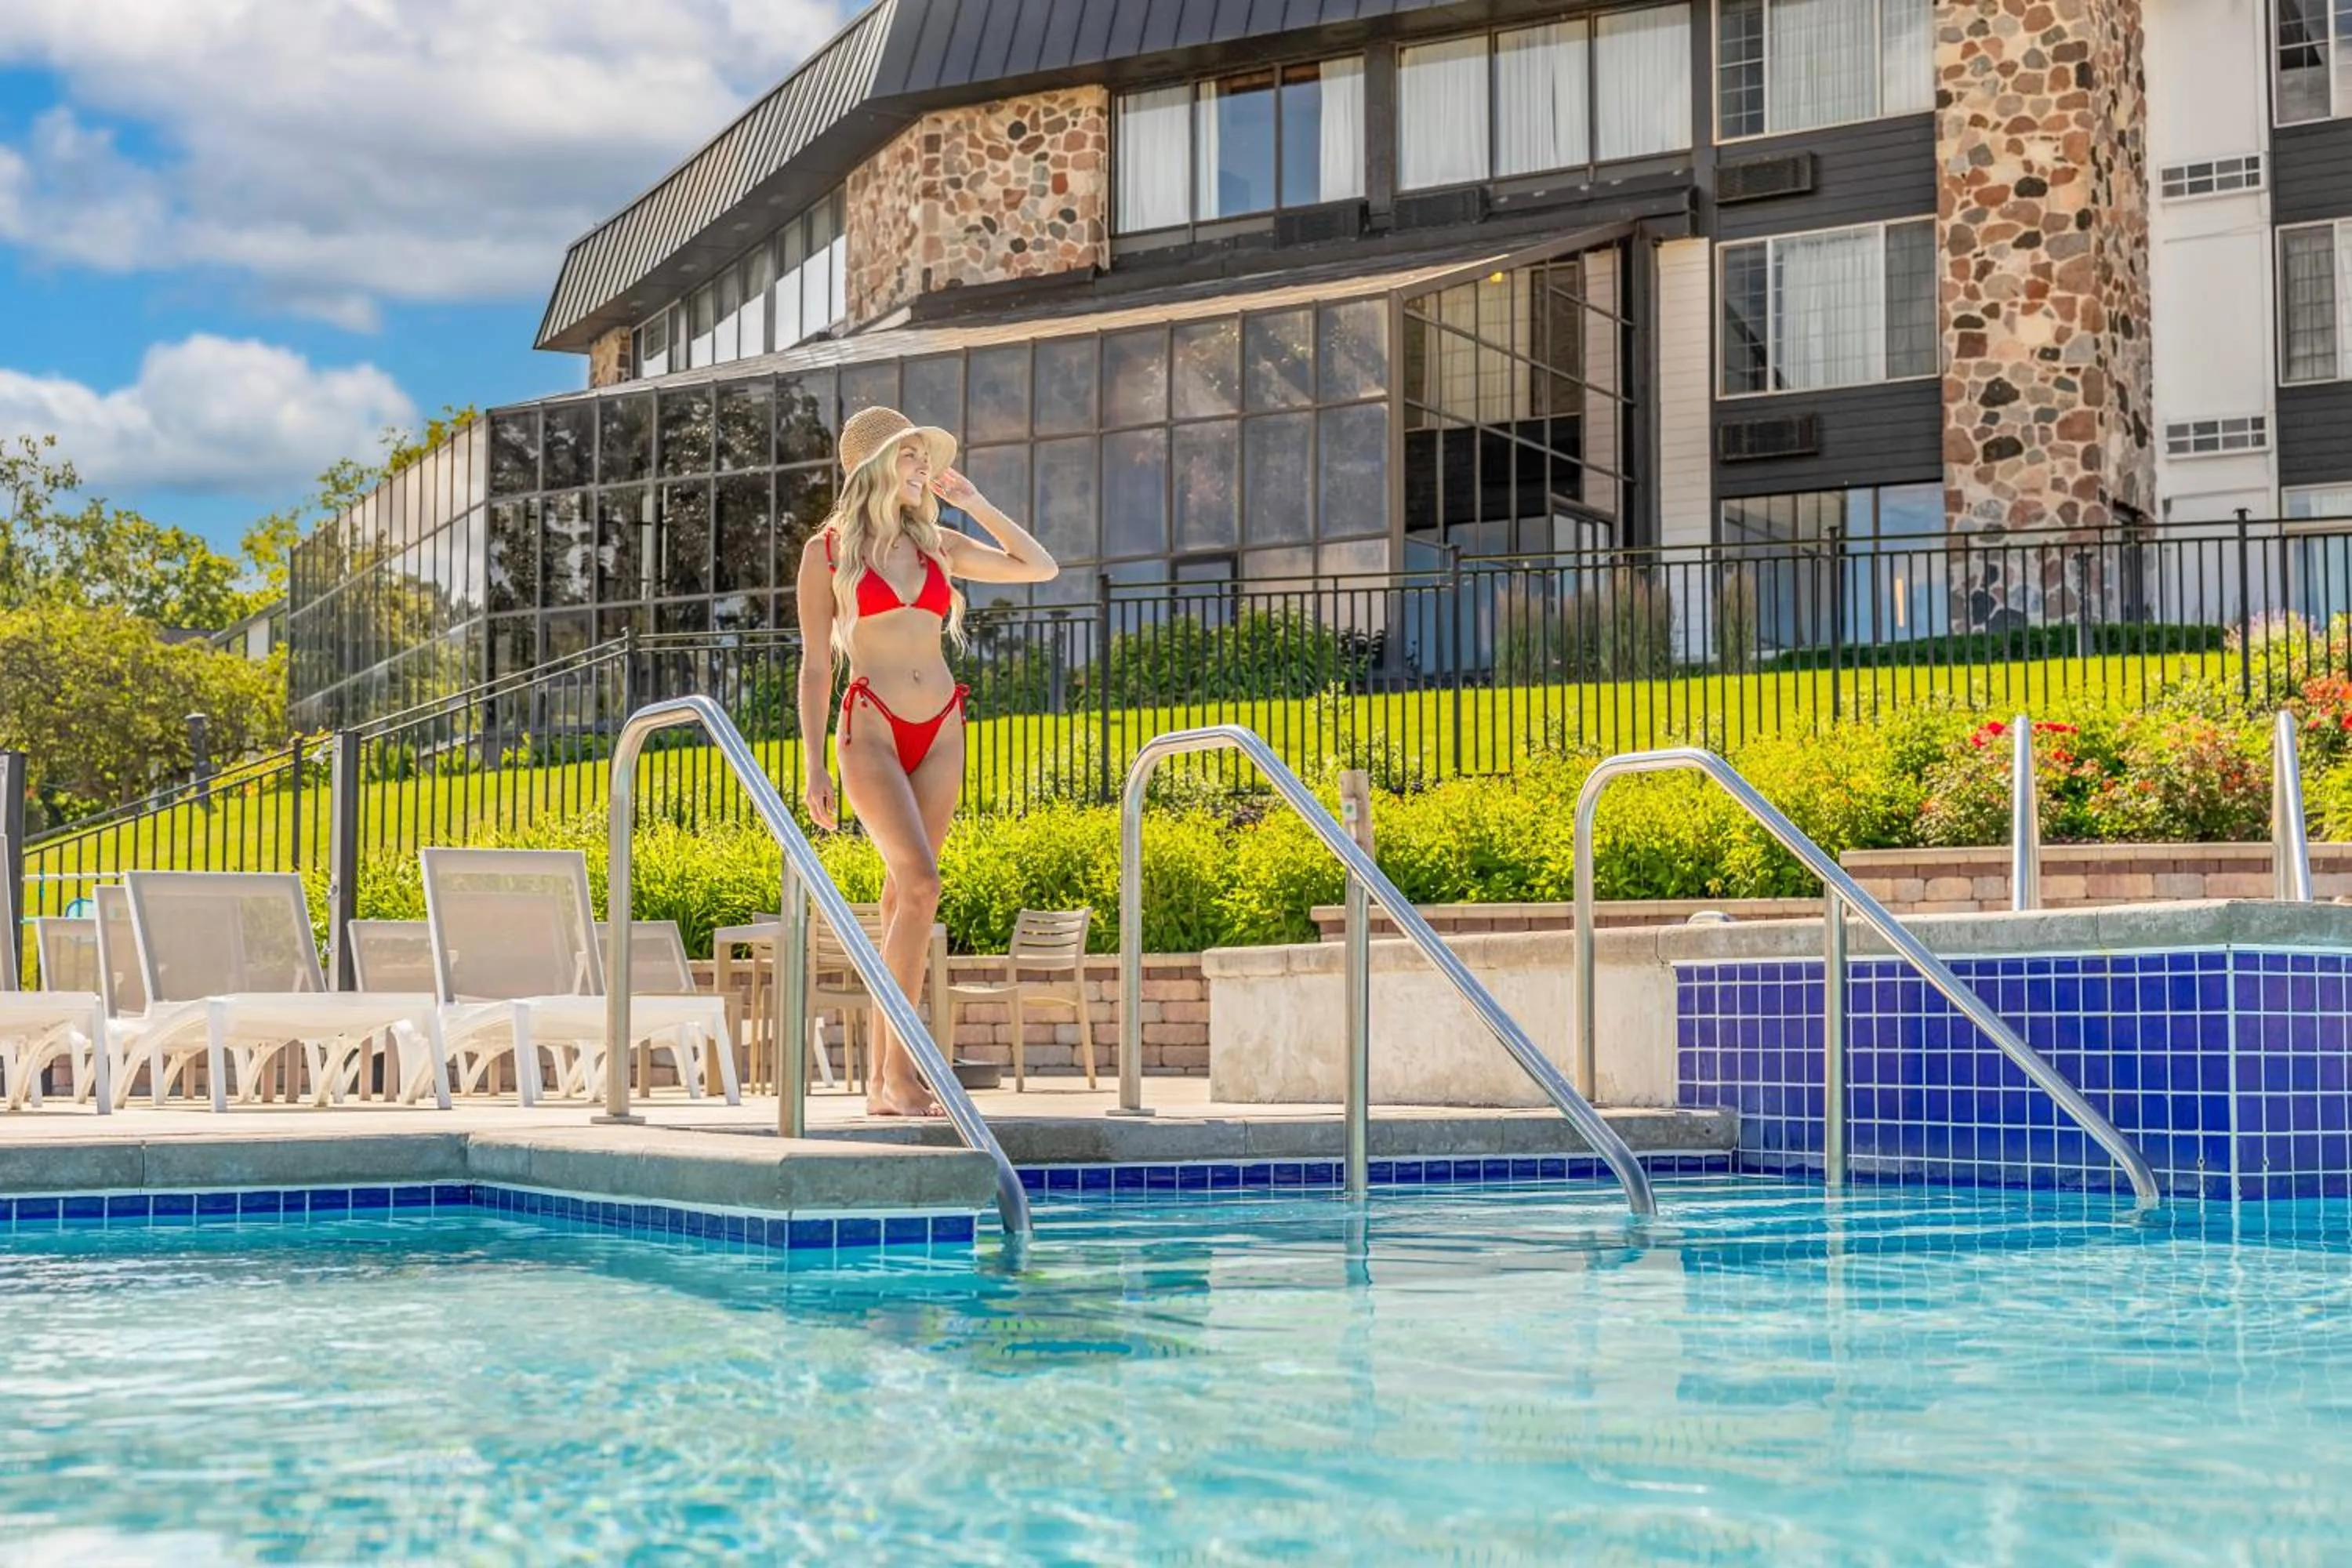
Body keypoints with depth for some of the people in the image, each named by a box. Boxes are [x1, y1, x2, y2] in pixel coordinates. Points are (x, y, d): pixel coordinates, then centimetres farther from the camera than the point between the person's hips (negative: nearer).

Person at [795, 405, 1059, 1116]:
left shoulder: (936, 544, 13)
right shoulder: (828, 551, 3)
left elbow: (1040, 567, 15)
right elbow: (815, 665, 3)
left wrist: (975, 504, 11)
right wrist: (815, 765, -2)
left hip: (940, 730, 4)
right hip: (872, 728, -4)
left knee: (904, 895, 3)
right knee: (920, 881, -20)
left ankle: (882, 1078, 5)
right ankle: (899, 1064, -17)